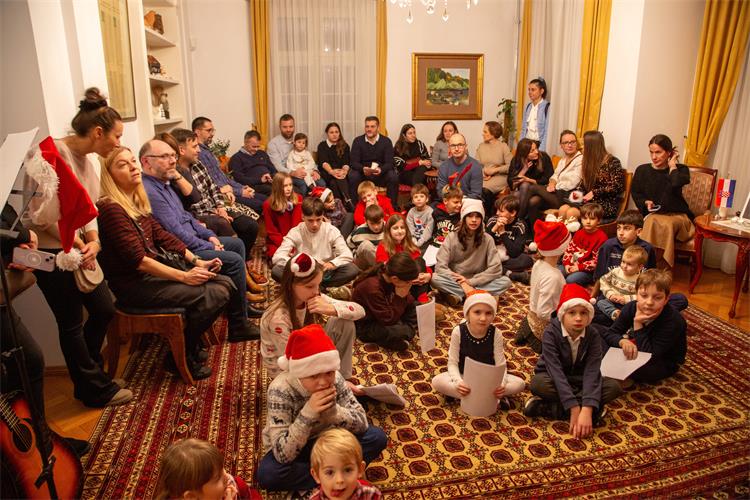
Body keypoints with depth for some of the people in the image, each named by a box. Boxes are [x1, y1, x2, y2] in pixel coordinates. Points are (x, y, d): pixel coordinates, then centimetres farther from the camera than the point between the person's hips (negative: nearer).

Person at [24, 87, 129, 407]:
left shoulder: (87, 159, 6)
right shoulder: (53, 155, -20)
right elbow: (45, 215, -22)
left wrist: (93, 241, -9)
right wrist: (80, 246, -13)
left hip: (79, 251, 8)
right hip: (52, 254, -8)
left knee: (104, 310, 14)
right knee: (72, 324, 6)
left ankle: (86, 372, 35)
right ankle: (96, 390, 20)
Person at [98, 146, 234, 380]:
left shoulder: (137, 200, 10)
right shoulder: (111, 208, -18)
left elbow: (162, 236, 12)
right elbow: (138, 260, -22)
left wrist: (196, 261, 2)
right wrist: (184, 276, -19)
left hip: (154, 272, 9)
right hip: (133, 284, -9)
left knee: (224, 284, -1)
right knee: (212, 296, -20)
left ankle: (190, 343, 15)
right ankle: (180, 357, 0)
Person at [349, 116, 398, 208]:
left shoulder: (386, 141, -2)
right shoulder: (357, 141, -2)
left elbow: (389, 163, -10)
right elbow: (354, 162, -9)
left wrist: (381, 169, -33)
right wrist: (363, 169, -32)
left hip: (381, 175, 0)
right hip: (363, 174, 0)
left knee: (394, 177, -28)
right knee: (353, 176, -31)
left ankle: (393, 206, -15)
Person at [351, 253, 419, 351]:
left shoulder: (389, 278, -13)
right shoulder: (373, 288, -34)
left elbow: (408, 302, -2)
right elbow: (388, 320, -29)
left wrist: (405, 296, -23)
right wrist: (400, 298, -31)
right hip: (365, 327, -9)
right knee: (404, 331, -31)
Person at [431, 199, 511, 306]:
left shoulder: (487, 239, -4)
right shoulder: (452, 237, -7)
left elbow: (496, 268, -10)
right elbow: (440, 267, -13)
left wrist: (471, 281, -19)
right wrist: (463, 284, -23)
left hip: (477, 282, 1)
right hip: (455, 281, -1)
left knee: (505, 282, -22)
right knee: (435, 278, -30)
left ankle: (459, 295, -25)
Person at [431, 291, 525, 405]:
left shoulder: (495, 334, -16)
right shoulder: (458, 331, -19)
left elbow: (501, 365, -14)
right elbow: (453, 363, -14)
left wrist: (501, 384, -35)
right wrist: (458, 382, -34)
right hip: (464, 376, 0)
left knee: (519, 383, -20)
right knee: (437, 381, -28)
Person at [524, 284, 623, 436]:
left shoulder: (593, 334, -18)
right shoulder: (551, 332, -25)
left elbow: (592, 372, -28)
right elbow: (556, 371, -32)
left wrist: (586, 410, -40)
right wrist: (574, 410, -40)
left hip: (579, 380, 3)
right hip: (553, 378, -3)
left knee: (614, 387, -23)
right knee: (538, 383, -35)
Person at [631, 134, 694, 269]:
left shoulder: (681, 169, 5)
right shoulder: (642, 170, 10)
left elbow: (676, 183, -19)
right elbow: (635, 193, 17)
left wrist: (672, 165, -4)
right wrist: (646, 202, -3)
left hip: (677, 215, -1)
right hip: (652, 214, 1)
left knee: (666, 224, -38)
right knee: (653, 222, -38)